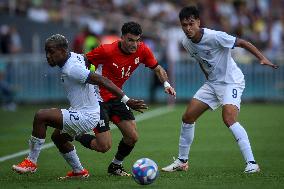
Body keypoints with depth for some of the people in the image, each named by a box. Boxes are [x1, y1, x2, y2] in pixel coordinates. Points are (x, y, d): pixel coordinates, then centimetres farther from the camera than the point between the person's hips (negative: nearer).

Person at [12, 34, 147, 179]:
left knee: (41, 116, -19)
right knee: (57, 137, 30)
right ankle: (79, 171, 36)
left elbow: (102, 81, -28)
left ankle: (31, 162, -9)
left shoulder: (72, 69, -24)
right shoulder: (74, 57, 4)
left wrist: (127, 100, -30)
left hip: (86, 117, -11)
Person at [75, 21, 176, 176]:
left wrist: (166, 83, -12)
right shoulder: (107, 51, -23)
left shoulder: (142, 50, -7)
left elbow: (157, 68, 5)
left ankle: (115, 166, 27)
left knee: (132, 137, 1)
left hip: (116, 98, 6)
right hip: (98, 98, -6)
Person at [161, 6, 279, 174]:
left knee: (229, 119, -28)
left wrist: (262, 58, -29)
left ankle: (251, 163, -27)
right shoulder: (187, 43, -2)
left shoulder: (214, 37, -24)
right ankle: (182, 161, 20)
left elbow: (242, 43, -20)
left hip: (232, 82, -8)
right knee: (188, 117, 4)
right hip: (212, 83, 8)